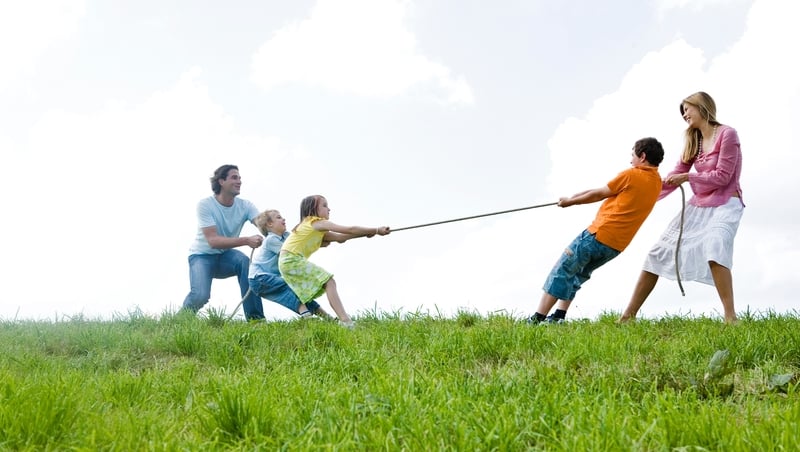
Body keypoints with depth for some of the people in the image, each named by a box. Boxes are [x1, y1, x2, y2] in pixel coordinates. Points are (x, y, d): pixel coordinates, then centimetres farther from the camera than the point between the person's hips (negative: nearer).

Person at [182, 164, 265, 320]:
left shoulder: (245, 206, -9)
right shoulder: (205, 205, -21)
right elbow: (213, 241, -31)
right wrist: (246, 240, -43)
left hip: (226, 255, 3)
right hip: (202, 255, -3)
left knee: (246, 262, -30)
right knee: (201, 295, -29)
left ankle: (255, 318, -25)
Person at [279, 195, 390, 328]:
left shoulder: (319, 230, 18)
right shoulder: (318, 223, -10)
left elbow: (340, 238, 11)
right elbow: (350, 230, -14)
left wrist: (366, 233, 0)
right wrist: (376, 230, -10)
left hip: (288, 262, 11)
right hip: (292, 261, -11)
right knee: (329, 282, -17)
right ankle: (345, 321, -27)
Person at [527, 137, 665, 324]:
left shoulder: (631, 175, -8)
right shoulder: (656, 183, 13)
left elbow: (599, 194, 1)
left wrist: (571, 201, 15)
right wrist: (578, 196, 21)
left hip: (598, 235, -7)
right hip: (616, 246, 7)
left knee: (561, 272, -2)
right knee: (578, 273, 24)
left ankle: (537, 319, -8)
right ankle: (559, 317, 15)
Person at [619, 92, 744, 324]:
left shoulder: (727, 134, -8)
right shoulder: (694, 141, 16)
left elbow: (722, 176, -14)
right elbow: (675, 176, 15)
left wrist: (687, 177, -11)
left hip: (725, 204, -8)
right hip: (698, 205, 8)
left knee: (714, 250, -36)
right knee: (659, 251, 1)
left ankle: (730, 318, -36)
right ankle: (628, 316, 4)